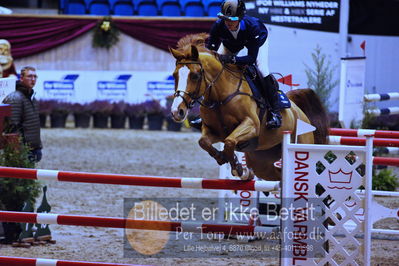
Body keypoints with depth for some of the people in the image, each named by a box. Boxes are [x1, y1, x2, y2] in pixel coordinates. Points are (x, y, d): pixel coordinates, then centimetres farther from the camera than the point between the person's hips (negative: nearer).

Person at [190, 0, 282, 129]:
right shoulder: (218, 26, -37)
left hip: (257, 39, -3)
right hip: (231, 43, 3)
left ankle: (275, 112, -9)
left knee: (262, 70, -23)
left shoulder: (252, 26, -45)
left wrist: (232, 59, -60)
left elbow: (252, 58, -45)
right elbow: (210, 50, -27)